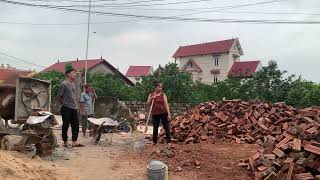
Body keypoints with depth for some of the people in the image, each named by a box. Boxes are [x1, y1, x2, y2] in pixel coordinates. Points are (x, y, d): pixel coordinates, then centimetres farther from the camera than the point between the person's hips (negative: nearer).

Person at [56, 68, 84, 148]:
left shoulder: (73, 84, 14)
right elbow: (59, 96, -8)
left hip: (74, 108, 7)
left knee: (76, 125, 7)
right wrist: (59, 106, -5)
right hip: (66, 108, -7)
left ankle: (75, 142, 14)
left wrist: (75, 104, 16)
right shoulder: (64, 84, -9)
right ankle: (65, 142, 15)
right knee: (66, 125, 3)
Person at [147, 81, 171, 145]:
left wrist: (169, 114, -13)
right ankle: (154, 142, 22)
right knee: (155, 128, 10)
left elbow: (166, 104, -6)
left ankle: (169, 141, 5)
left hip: (163, 113, -2)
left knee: (167, 127, -2)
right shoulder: (151, 95, 9)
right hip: (155, 114, 3)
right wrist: (151, 99, -11)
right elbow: (148, 104, 7)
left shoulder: (163, 94, 0)